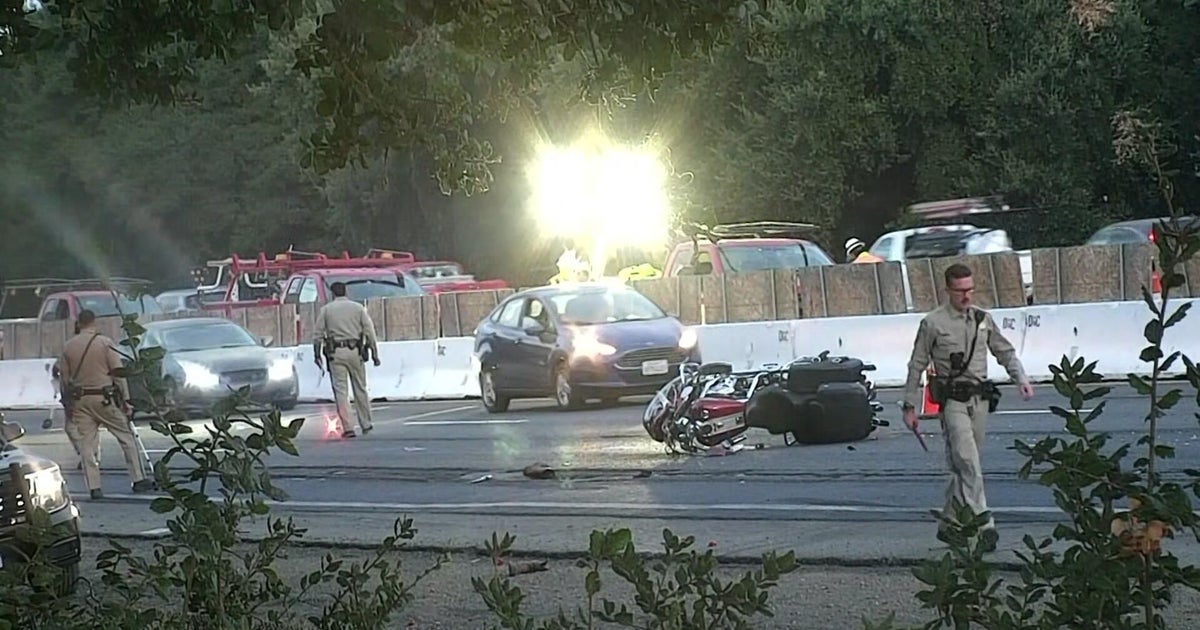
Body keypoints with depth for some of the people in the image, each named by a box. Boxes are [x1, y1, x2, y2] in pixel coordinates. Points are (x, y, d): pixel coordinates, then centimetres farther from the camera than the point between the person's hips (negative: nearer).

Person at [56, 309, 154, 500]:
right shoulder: (105, 343, -5)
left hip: (80, 400, 3)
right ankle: (138, 479, 4)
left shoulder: (68, 347, 5)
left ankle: (94, 487, 0)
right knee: (126, 437, 6)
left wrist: (68, 402, 16)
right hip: (104, 398, -3)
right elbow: (118, 373, -7)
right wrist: (125, 399, -2)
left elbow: (64, 378, 8)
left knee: (87, 444, 5)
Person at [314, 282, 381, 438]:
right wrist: (374, 353, 5)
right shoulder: (358, 308, 6)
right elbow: (369, 331, 2)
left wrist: (317, 354, 9)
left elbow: (319, 334, 2)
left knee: (340, 391, 0)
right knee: (360, 389, 13)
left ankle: (348, 428, -6)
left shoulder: (325, 310, 4)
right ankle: (366, 424, 21)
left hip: (335, 353, -1)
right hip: (355, 351, 1)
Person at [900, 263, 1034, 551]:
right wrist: (909, 406, 4)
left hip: (980, 398, 5)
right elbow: (917, 366, 3)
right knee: (968, 463, -15)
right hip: (952, 400, -5)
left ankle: (948, 524, 21)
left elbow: (1005, 352, 19)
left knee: (963, 465, 10)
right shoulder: (933, 323, -2)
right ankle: (984, 526, -21)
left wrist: (1021, 379, 2)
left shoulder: (983, 319, 11)